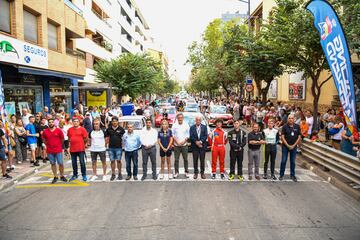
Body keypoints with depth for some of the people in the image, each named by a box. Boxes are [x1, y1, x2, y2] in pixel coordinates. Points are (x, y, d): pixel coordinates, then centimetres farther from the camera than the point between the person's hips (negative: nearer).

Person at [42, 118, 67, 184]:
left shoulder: (58, 130, -4)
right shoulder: (45, 131, 0)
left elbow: (62, 138, 7)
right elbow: (43, 139, 15)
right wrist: (47, 144, 8)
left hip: (58, 150, -1)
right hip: (50, 151, 2)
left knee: (61, 163, 0)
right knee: (53, 164, 9)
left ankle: (62, 176, 16)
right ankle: (55, 177, 20)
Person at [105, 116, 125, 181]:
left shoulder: (121, 129, -3)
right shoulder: (109, 129, 4)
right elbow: (107, 137, 12)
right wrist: (106, 144, 6)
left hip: (119, 147, -2)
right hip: (111, 148, 2)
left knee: (118, 161, 2)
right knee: (112, 161, 7)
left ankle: (119, 174, 15)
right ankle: (113, 174, 17)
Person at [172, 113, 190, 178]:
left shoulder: (186, 125, 2)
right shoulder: (174, 125, 2)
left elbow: (188, 134, 2)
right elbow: (173, 135, 2)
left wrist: (184, 141, -11)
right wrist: (177, 141, -10)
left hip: (184, 145, 0)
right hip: (176, 145, 0)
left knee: (185, 159, 6)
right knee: (176, 159, 4)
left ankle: (186, 172, 17)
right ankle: (176, 172, 14)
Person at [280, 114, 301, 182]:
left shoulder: (297, 126, 1)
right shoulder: (285, 126, -5)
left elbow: (299, 137, 2)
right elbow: (282, 137, -7)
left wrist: (294, 145, -6)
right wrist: (288, 145, -12)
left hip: (294, 146, 2)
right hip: (285, 146, -2)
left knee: (293, 161, 9)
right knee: (283, 161, 2)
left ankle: (292, 175, 20)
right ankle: (281, 175, 11)